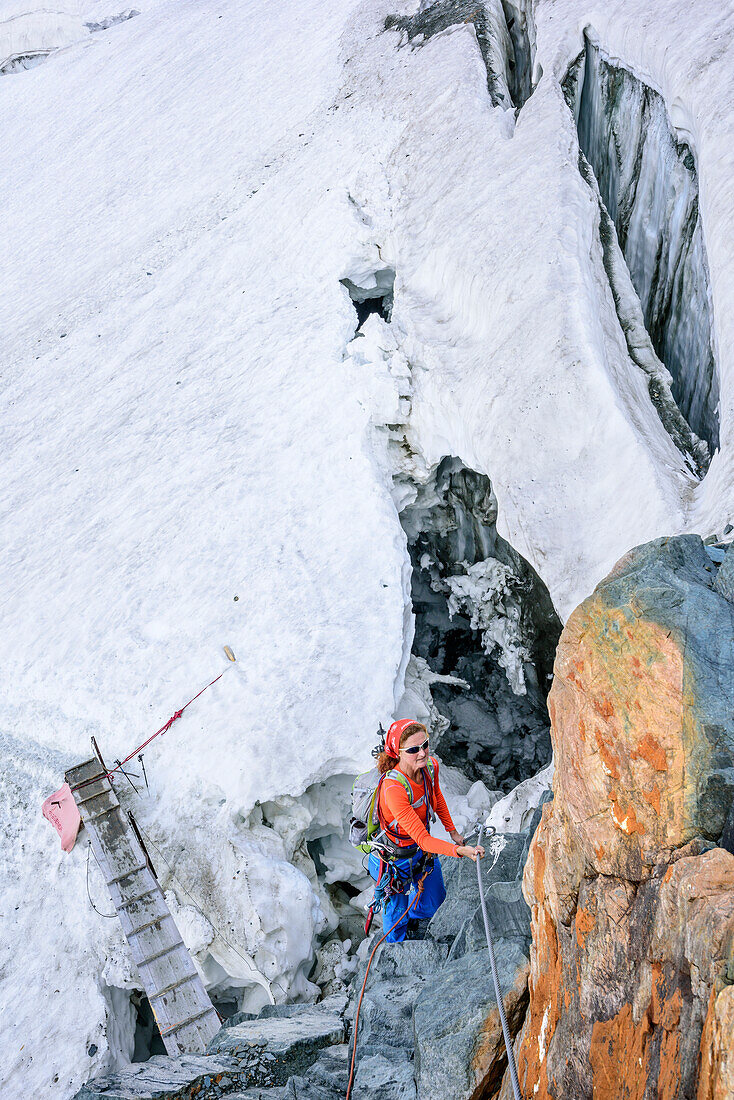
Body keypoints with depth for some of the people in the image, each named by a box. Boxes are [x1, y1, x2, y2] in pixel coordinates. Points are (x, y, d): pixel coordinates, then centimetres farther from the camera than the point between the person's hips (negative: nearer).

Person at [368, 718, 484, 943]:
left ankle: (411, 915, 59)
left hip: (423, 848, 6)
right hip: (395, 855, -6)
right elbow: (422, 838, -38)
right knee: (398, 913, 18)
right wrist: (460, 851, -47)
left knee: (435, 901, 25)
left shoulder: (431, 766, -18)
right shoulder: (393, 788, -39)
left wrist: (452, 831, 9)